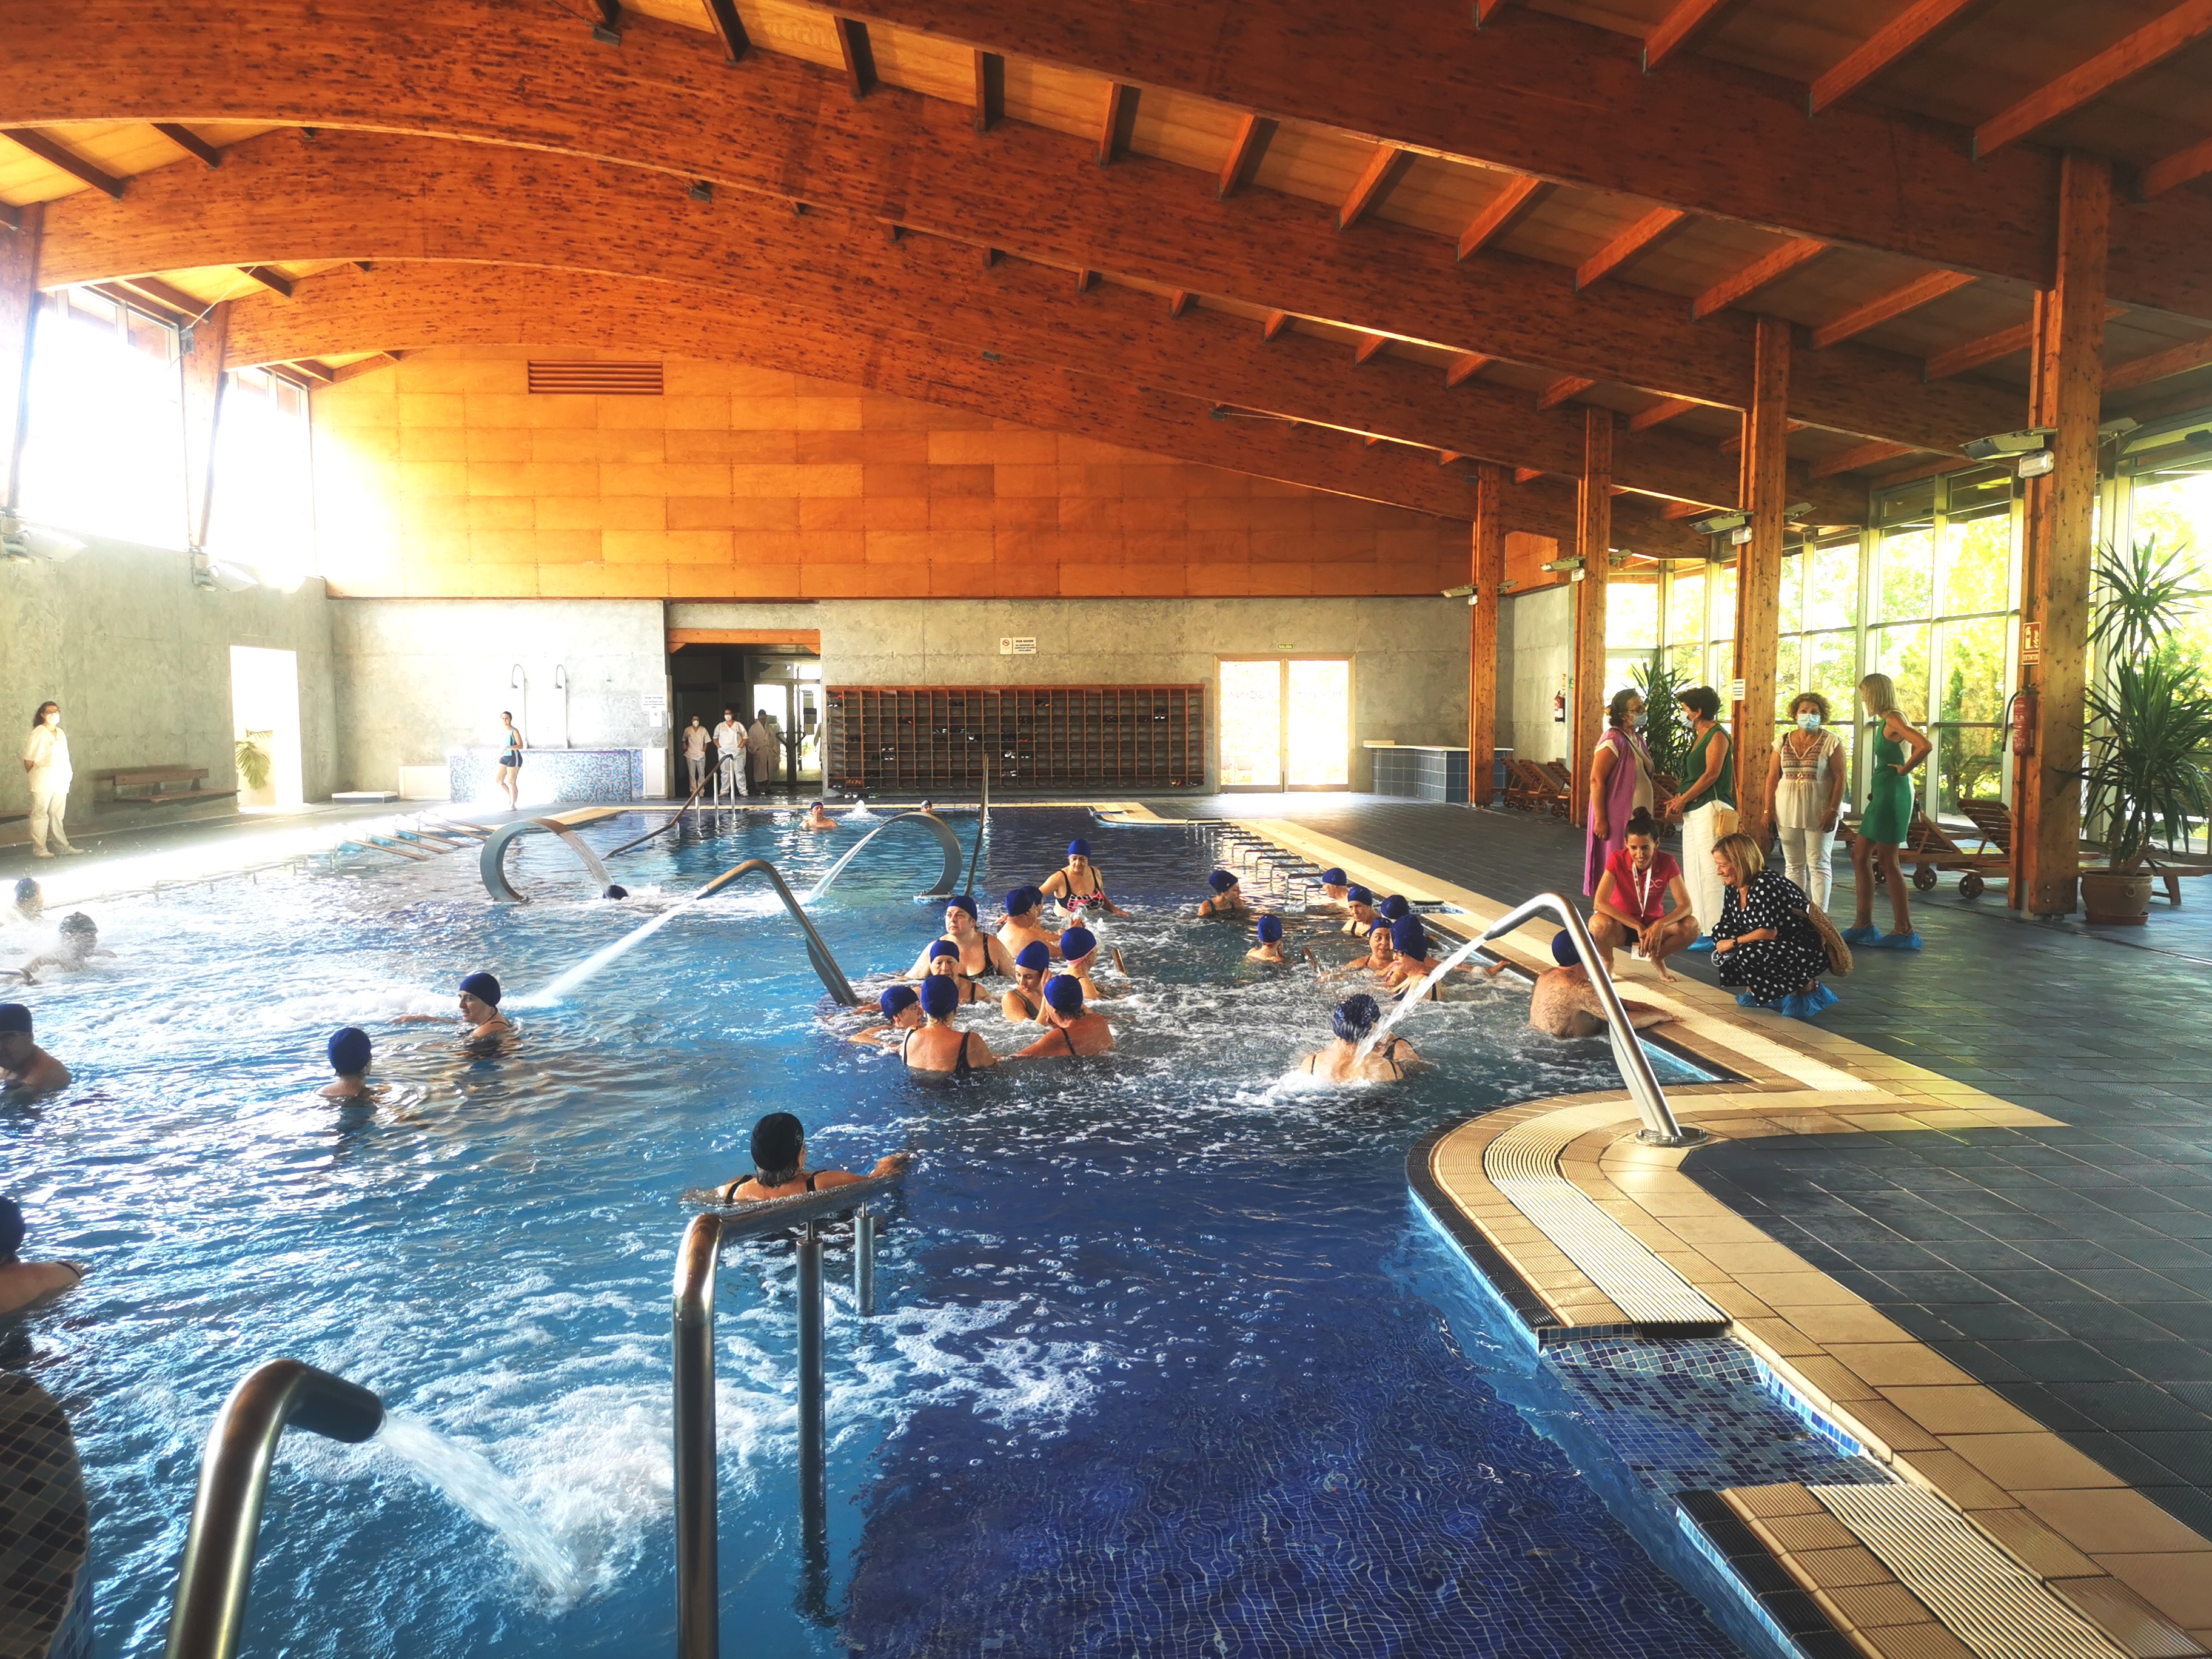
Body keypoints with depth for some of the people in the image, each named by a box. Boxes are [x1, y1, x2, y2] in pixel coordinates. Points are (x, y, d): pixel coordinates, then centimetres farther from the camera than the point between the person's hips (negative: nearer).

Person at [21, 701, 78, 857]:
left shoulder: (61, 734, 13)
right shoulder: (38, 734, -7)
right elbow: (29, 759, -6)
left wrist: (68, 775, 8)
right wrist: (34, 776, 1)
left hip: (60, 780, 6)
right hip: (43, 780, -6)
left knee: (57, 815, 11)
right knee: (40, 814, -2)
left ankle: (62, 846, 13)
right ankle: (39, 849, 1)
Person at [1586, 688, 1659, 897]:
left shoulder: (1637, 738, 12)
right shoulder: (1613, 740, -15)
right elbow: (1596, 780, -19)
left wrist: (1653, 786, 9)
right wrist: (1600, 819, -22)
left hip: (1639, 816, 9)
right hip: (1617, 818, -9)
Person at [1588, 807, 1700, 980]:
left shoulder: (1667, 862, -14)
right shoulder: (1617, 860, -18)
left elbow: (1685, 906, -20)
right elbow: (1599, 903, -28)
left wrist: (1660, 925, -39)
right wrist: (1638, 927, -34)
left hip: (1652, 926, 2)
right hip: (1621, 926, -2)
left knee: (1692, 927, -27)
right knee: (1599, 924, -38)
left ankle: (1658, 959, 5)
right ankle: (1607, 962, -2)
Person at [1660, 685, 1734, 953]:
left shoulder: (1717, 736, -9)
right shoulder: (1698, 737, 20)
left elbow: (1711, 774, -16)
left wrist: (1683, 800, -12)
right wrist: (1680, 799, 7)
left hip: (1712, 808, -10)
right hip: (1693, 810, 10)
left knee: (1710, 870, -10)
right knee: (1692, 871, 11)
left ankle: (1714, 933, -9)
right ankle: (1698, 928, 17)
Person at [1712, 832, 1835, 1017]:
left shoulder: (1766, 885, -24)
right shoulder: (1735, 888, 3)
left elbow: (1769, 932, -28)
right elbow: (1728, 924, 9)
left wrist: (1734, 942, -18)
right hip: (1781, 946, 9)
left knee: (1750, 954, -33)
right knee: (1720, 932, 2)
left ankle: (1808, 987, -9)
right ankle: (1755, 990, 6)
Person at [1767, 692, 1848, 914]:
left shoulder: (1831, 742, -2)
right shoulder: (1783, 742, 8)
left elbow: (1840, 779, -6)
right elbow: (1772, 778, 8)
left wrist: (1833, 810, -14)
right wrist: (1768, 810, 2)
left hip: (1819, 811, -4)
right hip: (1787, 810, 4)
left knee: (1819, 864, -2)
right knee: (1793, 865, 9)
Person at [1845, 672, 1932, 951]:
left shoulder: (1893, 720, -14)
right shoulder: (1887, 721, 15)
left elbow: (1925, 746, -27)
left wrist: (1904, 770, -15)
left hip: (1892, 795, -10)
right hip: (1883, 796, 10)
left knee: (1888, 863, -5)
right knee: (1860, 856, 11)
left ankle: (1905, 931, 1)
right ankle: (1863, 925, 16)